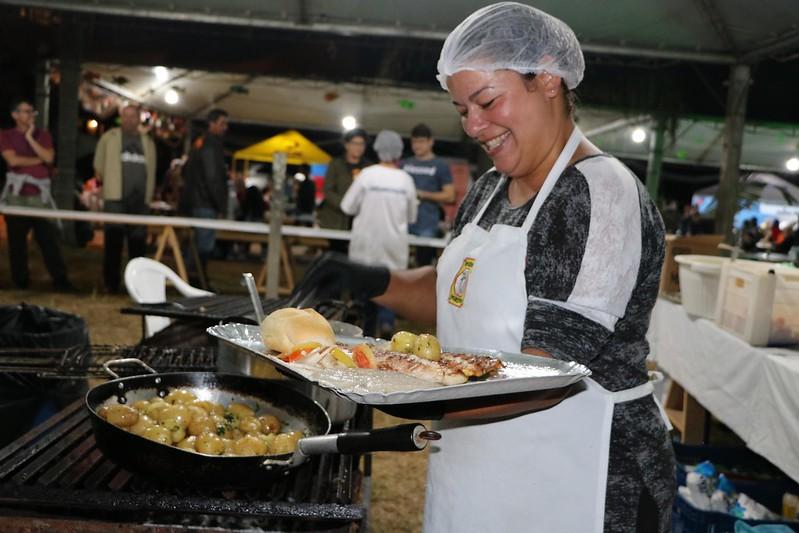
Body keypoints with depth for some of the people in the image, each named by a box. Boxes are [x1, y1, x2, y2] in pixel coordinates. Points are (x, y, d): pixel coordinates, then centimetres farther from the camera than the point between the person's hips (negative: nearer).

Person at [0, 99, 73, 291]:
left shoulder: (43, 134, 13)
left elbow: (49, 158, -3)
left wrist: (30, 137, -5)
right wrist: (38, 160, -2)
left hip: (40, 194, 1)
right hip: (16, 194, -1)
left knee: (50, 238, -3)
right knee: (17, 240, 4)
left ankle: (60, 279, -2)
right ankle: (20, 280, 13)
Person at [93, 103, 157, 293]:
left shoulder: (147, 141, 17)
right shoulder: (109, 137, 8)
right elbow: (99, 167, 12)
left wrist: (149, 196, 13)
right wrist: (106, 182, 7)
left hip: (140, 200, 3)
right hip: (115, 198, -3)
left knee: (138, 241, 5)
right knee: (113, 241, -4)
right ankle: (111, 283, 1)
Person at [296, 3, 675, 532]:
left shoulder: (603, 197, -19)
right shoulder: (491, 190, 6)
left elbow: (546, 377, -25)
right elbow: (457, 294, 14)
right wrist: (374, 282, -3)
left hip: (566, 485, -7)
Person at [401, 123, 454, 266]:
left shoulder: (440, 166, 3)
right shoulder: (404, 164, 14)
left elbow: (450, 196, -2)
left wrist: (423, 194, -11)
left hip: (427, 226, -4)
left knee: (424, 265, 0)